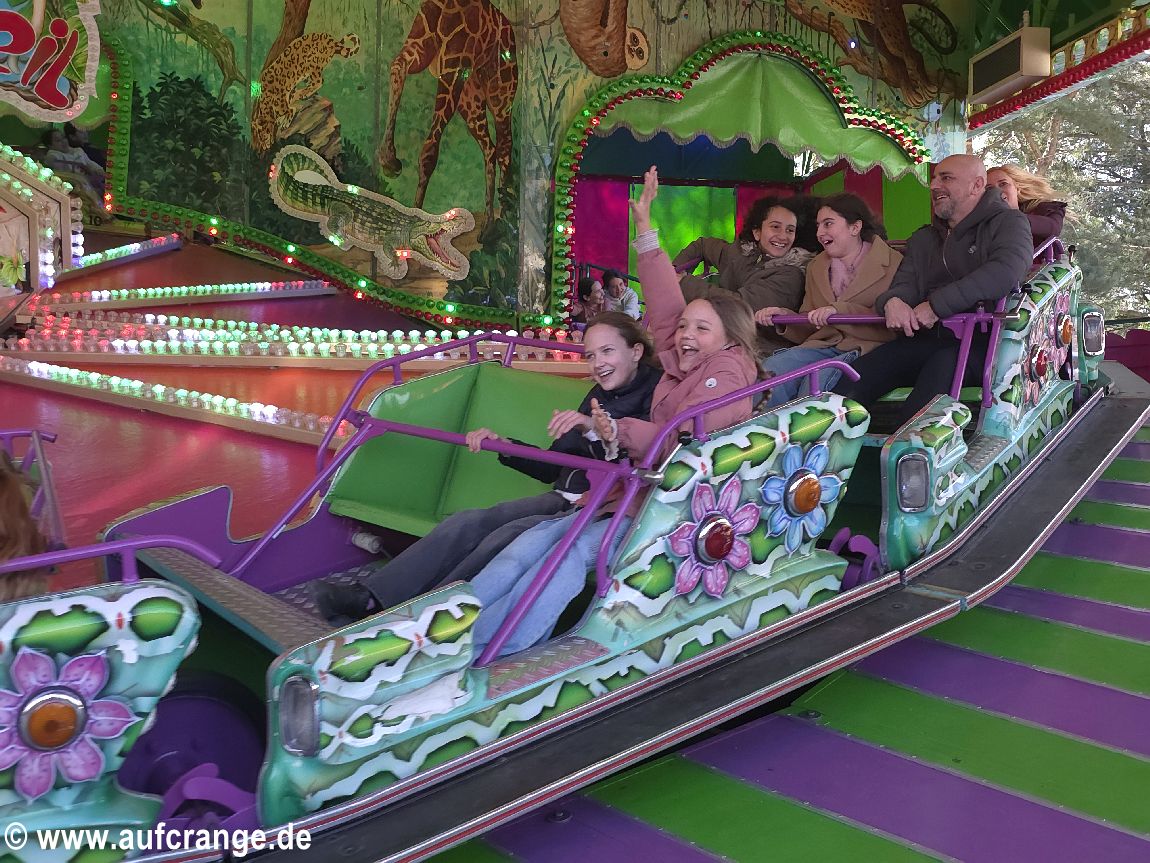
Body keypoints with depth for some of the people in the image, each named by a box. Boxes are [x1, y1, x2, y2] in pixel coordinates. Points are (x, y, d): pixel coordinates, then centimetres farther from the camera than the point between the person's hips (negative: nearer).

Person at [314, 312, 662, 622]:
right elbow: (553, 468, 23)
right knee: (469, 522, -13)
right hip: (563, 499, 7)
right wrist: (503, 445, 12)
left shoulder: (654, 394, -1)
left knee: (509, 535, -29)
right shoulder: (595, 398, 21)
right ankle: (370, 597, -17)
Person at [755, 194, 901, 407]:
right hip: (823, 345, 5)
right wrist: (786, 317, 1)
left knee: (817, 381, -35)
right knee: (769, 370, -26)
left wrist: (839, 310, -19)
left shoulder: (892, 262, 5)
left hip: (866, 348, -5)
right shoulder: (816, 267, 25)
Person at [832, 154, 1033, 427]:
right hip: (926, 340, 5)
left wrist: (937, 304, -18)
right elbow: (904, 285, 15)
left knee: (942, 365, -37)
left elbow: (1006, 271, -15)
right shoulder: (923, 239, 26)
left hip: (982, 341, -5)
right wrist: (892, 301, -12)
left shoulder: (1007, 222, 5)